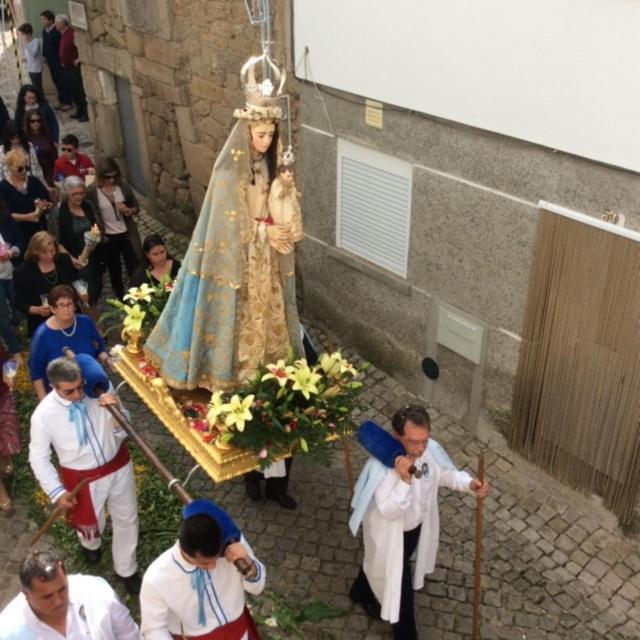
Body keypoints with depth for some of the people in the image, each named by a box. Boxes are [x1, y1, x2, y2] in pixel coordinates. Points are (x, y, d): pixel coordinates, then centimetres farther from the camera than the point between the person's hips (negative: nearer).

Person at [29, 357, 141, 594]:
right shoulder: (44, 415, -25)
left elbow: (122, 433, -12)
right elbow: (38, 458, -10)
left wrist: (116, 414, -34)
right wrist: (57, 492, -13)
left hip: (118, 466, 1)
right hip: (84, 478, -1)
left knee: (127, 520, 19)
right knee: (90, 523, 27)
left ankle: (126, 570, 47)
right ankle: (90, 543, 67)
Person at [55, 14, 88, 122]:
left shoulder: (72, 33, -19)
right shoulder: (63, 34, 11)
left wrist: (79, 59, -19)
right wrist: (63, 62, 17)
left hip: (75, 67, -10)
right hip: (67, 67, 10)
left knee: (81, 91, -4)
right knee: (74, 91, 15)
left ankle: (86, 114, 1)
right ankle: (79, 112, 24)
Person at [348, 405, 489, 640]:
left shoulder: (430, 449, -20)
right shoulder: (382, 466, -38)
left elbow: (446, 473, -2)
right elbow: (388, 511, -37)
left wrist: (470, 483, -20)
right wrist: (404, 480, -49)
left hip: (417, 525, 6)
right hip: (389, 533, -6)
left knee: (379, 566, 32)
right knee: (399, 582, 11)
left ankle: (362, 593, 62)